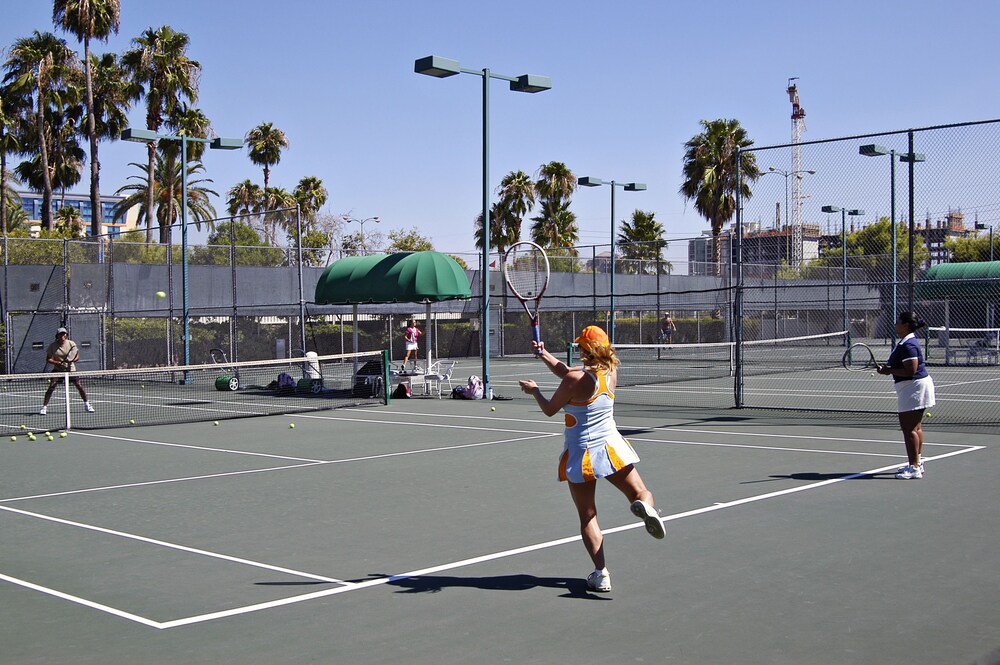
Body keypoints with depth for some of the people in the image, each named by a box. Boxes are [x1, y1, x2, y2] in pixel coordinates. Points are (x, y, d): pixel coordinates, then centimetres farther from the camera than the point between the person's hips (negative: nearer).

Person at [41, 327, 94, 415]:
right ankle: (44, 407, -5)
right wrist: (57, 362, -22)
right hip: (58, 370, -1)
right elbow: (48, 359, -4)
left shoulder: (72, 344, -5)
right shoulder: (52, 346, -7)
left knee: (79, 386, -3)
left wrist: (72, 360, -22)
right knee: (51, 387, -13)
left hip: (70, 369, 1)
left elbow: (77, 356, 0)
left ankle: (87, 405, 13)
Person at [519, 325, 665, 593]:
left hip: (581, 453, -4)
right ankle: (645, 507, -26)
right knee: (641, 494, 12)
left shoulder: (575, 380, -18)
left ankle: (601, 574, -2)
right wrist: (544, 355, 19)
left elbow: (549, 410, -3)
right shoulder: (611, 372, 0)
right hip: (611, 446, 4)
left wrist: (534, 390, 14)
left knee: (587, 516, 6)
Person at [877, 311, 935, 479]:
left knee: (909, 429, -8)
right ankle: (917, 463, 26)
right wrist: (889, 369, 8)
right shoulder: (906, 342, 13)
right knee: (916, 428, 17)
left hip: (913, 388, -11)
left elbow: (911, 371, -26)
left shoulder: (907, 345, -21)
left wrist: (889, 370, -18)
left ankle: (914, 468, -5)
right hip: (917, 387, 11)